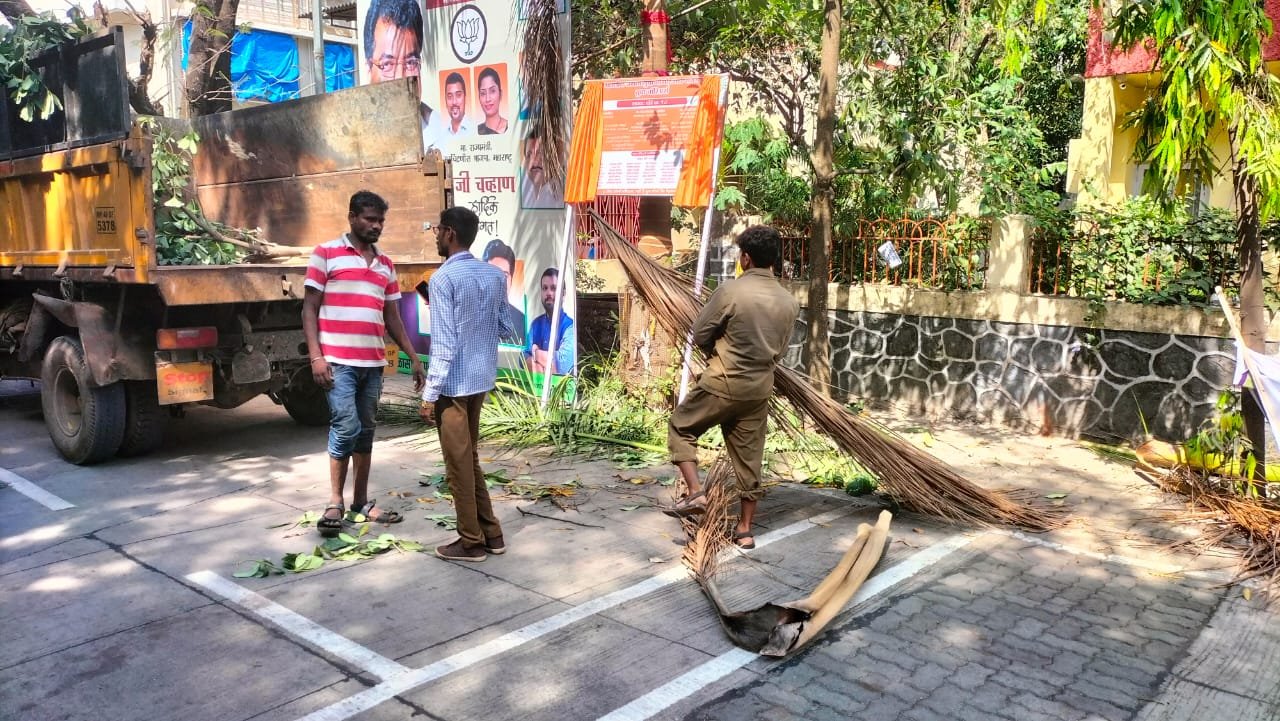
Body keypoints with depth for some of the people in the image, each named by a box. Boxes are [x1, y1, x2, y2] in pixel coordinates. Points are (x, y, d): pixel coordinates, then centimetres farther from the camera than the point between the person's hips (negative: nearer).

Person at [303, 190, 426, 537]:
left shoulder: (386, 265, 16)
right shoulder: (326, 254, 0)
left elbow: (392, 317, 18)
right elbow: (309, 309, -2)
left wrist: (414, 358, 13)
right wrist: (316, 356, -12)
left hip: (373, 363, 6)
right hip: (338, 362, -5)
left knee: (365, 431, 10)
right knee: (346, 427, -11)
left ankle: (361, 501, 20)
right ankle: (335, 502, 4)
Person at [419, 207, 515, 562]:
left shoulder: (443, 279, -15)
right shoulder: (495, 275, 6)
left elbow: (444, 344, -18)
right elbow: (505, 328, 12)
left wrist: (429, 394, -13)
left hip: (454, 383, -7)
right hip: (482, 378, 8)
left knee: (459, 463, 4)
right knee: (469, 457, 19)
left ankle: (471, 542, 13)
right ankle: (491, 533, 24)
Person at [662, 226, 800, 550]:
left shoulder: (730, 291, -15)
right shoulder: (789, 302, 3)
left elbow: (700, 335, -7)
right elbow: (779, 351, 12)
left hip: (723, 384, -5)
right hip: (759, 389, 5)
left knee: (681, 427, 16)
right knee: (749, 457, 12)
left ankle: (695, 493, 4)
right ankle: (745, 529, 19)